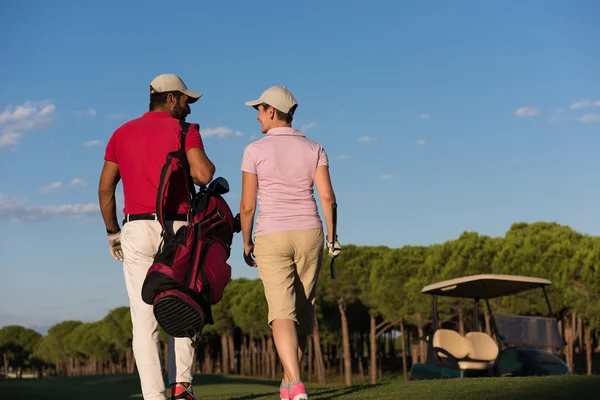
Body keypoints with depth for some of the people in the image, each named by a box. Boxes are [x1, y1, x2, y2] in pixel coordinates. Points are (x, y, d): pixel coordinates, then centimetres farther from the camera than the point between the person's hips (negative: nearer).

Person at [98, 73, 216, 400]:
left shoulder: (121, 134, 13)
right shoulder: (184, 130, 0)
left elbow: (105, 188, 11)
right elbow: (204, 174, -15)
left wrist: (112, 232, 19)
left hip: (136, 230, 2)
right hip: (176, 228, -2)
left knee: (144, 321, 1)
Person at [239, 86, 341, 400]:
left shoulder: (255, 151, -4)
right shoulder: (313, 149, 3)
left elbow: (247, 205, -4)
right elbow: (327, 196, -6)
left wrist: (247, 243, 8)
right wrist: (331, 236, 5)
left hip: (271, 237, -3)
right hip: (309, 234, 3)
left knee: (282, 315, -8)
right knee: (302, 311, 17)